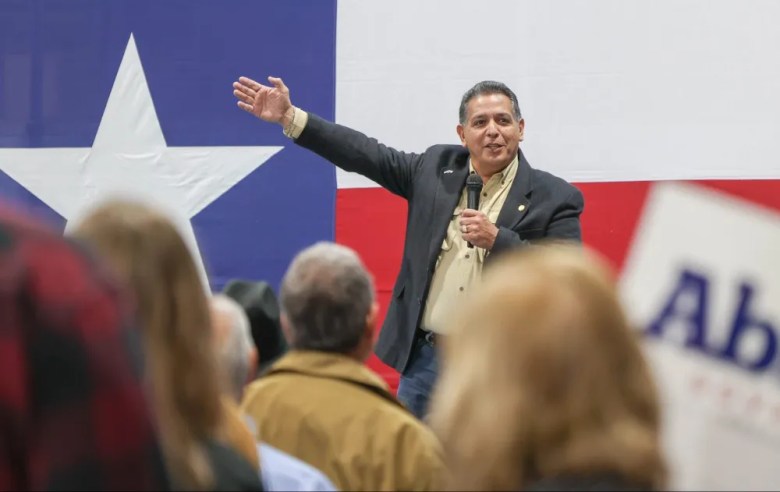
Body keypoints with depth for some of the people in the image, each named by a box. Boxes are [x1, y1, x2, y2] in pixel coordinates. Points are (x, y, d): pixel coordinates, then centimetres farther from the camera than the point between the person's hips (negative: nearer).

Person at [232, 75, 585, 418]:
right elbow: (366, 155, 9)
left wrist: (497, 239, -19)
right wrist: (289, 117, 6)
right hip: (424, 358, 4)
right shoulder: (436, 169, 8)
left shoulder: (555, 197, -4)